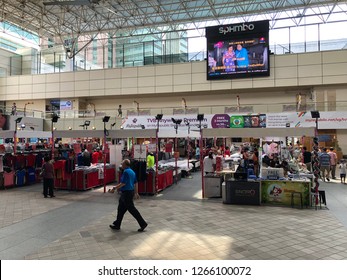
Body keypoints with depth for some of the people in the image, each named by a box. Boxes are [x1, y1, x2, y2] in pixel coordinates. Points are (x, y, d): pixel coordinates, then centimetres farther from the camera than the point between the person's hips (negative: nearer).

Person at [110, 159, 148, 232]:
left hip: (126, 193, -10)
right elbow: (136, 183, 15)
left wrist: (114, 188, -11)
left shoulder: (126, 172, -17)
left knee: (132, 209, -4)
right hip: (130, 192, 10)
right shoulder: (132, 171, 12)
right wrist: (136, 193, 20)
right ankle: (117, 225, 24)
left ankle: (143, 224, 1)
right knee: (121, 209, 16)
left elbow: (123, 183, -22)